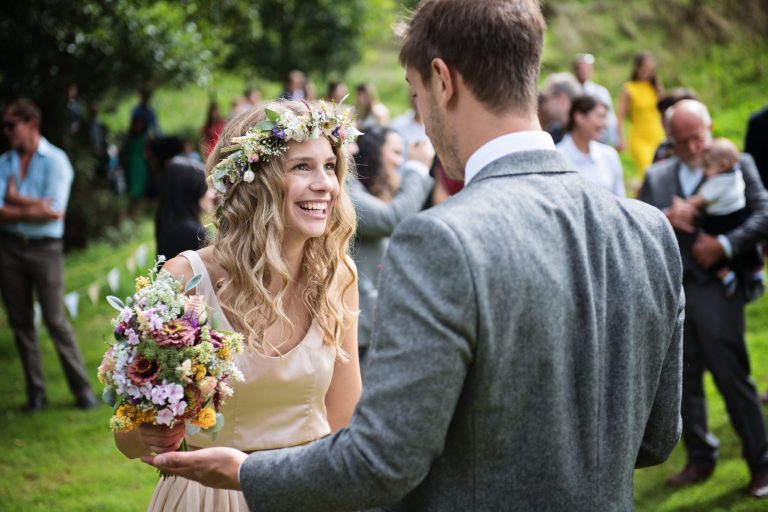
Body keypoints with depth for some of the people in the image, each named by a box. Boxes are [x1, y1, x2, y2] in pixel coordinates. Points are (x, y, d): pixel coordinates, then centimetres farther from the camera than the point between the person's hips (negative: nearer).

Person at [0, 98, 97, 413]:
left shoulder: (55, 161, -5)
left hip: (45, 248, -4)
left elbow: (54, 211, -16)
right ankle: (36, 393, 15)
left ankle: (82, 389, 6)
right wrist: (35, 207, -15)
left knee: (56, 321, -4)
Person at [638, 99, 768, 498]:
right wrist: (665, 219, -14)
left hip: (715, 288, -4)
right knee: (684, 379, 9)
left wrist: (724, 244, -18)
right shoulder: (656, 176, 13)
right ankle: (700, 458, 22)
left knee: (732, 377, -4)